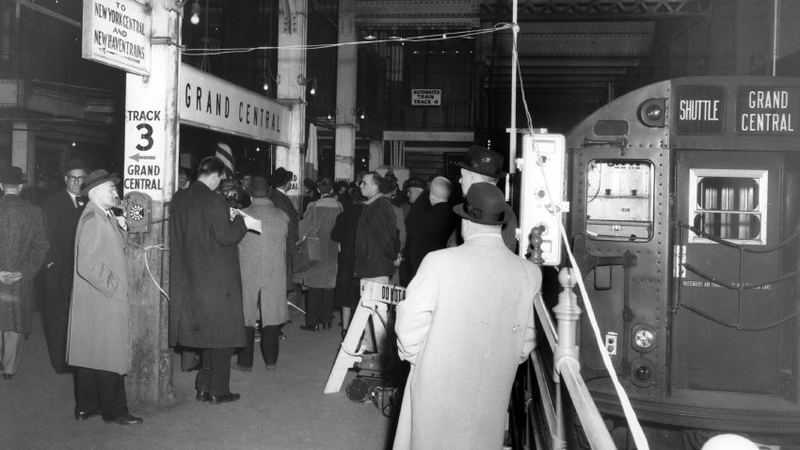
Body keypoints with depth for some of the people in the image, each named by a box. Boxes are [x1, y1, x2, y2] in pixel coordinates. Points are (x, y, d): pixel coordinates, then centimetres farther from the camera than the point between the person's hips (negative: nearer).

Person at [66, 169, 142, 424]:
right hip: (102, 301, -10)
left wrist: (120, 227, 4)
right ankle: (114, 411, 5)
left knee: (90, 353, 15)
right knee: (109, 356, -3)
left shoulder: (104, 217, 13)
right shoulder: (93, 218, -17)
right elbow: (88, 264, -23)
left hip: (98, 300, 10)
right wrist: (111, 286, -16)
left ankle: (86, 407, 25)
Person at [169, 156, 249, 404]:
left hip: (189, 278, 7)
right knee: (221, 333, 4)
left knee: (206, 330, 17)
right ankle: (218, 390, 10)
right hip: (217, 278, -7)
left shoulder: (179, 198, 5)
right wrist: (239, 220, -1)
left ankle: (204, 386, 23)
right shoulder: (214, 202, -17)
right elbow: (226, 236, -19)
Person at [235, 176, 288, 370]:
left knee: (246, 317, 8)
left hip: (247, 273, -2)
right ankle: (271, 360, 16)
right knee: (271, 317, 10)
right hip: (275, 274, 2)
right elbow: (285, 246, 7)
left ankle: (245, 361, 13)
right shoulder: (282, 216, -3)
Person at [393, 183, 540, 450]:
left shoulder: (439, 262, -18)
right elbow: (525, 342, 0)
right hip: (492, 397, 3)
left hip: (436, 388, -2)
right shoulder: (529, 273, -9)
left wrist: (414, 356, 6)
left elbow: (409, 325, -14)